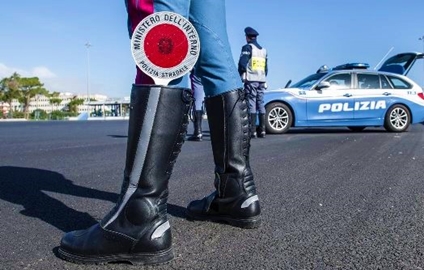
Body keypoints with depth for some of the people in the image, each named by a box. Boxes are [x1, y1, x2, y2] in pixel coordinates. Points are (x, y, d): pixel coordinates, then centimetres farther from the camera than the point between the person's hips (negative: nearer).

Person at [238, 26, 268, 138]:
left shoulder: (247, 47, -4)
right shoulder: (263, 50, 18)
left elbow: (242, 63, -15)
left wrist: (240, 75, -2)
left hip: (251, 80, -6)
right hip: (261, 81, 6)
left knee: (251, 104, -7)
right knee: (261, 104, 8)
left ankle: (253, 131, -10)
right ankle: (262, 130, 8)